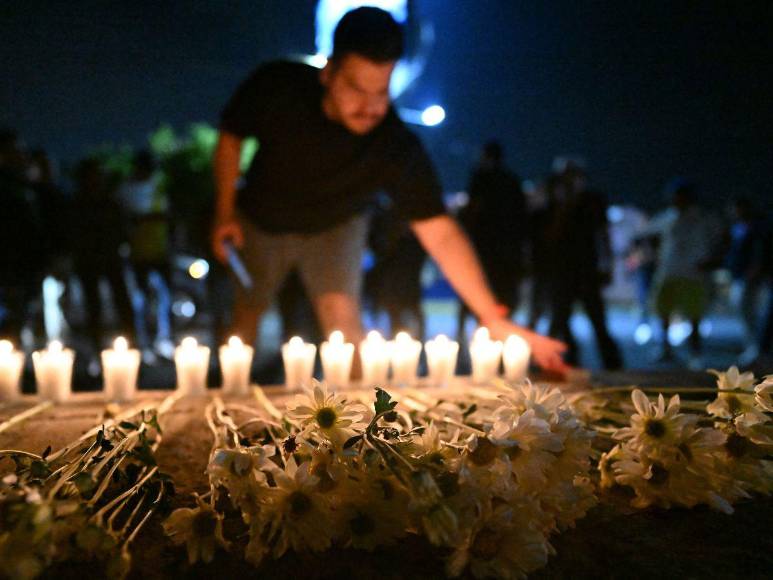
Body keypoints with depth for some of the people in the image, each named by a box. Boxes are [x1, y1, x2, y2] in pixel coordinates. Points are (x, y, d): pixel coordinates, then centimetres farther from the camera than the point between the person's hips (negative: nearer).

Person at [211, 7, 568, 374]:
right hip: (260, 220, 1)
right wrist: (225, 212, -14)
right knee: (246, 316, 11)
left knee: (342, 316, -18)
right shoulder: (277, 86, -31)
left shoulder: (397, 147, -33)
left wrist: (494, 319, -45)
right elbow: (231, 136, -10)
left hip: (334, 225, -1)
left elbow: (440, 233, -37)